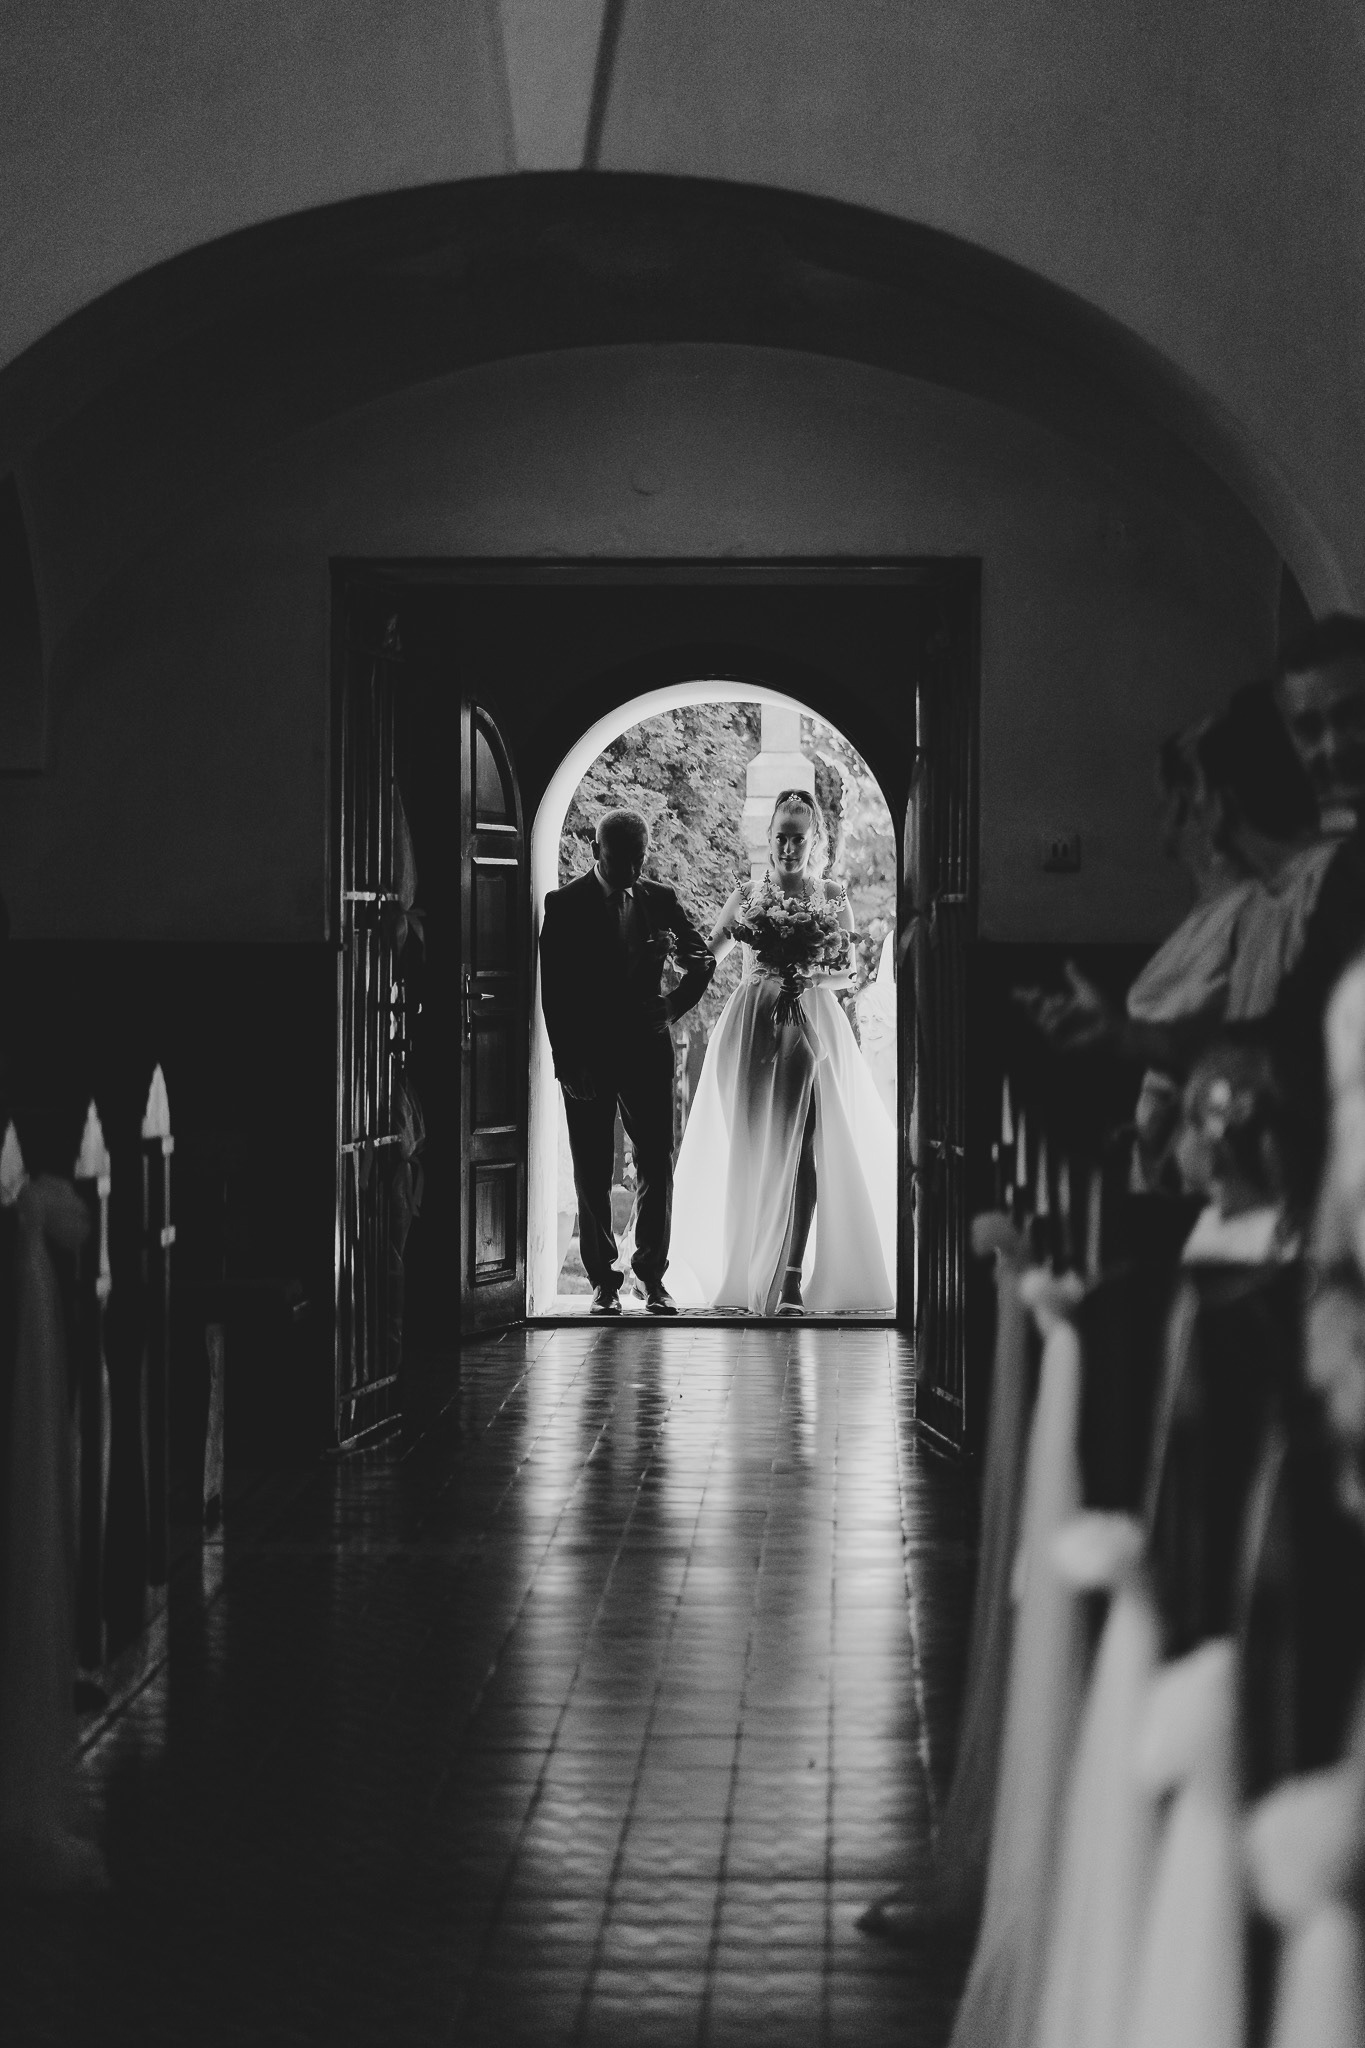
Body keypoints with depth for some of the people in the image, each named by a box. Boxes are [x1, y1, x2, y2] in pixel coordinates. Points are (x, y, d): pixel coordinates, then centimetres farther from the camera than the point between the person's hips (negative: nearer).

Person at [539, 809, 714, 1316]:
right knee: (592, 1173, 3)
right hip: (586, 1057, -2)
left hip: (646, 1049, 2)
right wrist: (566, 1060, -11)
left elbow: (702, 959, 16)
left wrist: (676, 1003, -1)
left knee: (657, 1164, 1)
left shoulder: (660, 900, 6)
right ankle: (603, 1281, 10)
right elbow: (553, 989, -6)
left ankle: (653, 1274, 11)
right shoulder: (564, 905, -3)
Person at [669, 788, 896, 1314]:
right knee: (754, 1147, -3)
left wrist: (809, 977, -11)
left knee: (802, 1149, -9)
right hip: (752, 1029, 1)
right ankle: (752, 1276, 3)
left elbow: (847, 974, 8)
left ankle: (790, 1277, -8)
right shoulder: (747, 895, 9)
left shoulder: (832, 897, 8)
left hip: (812, 1028, -1)